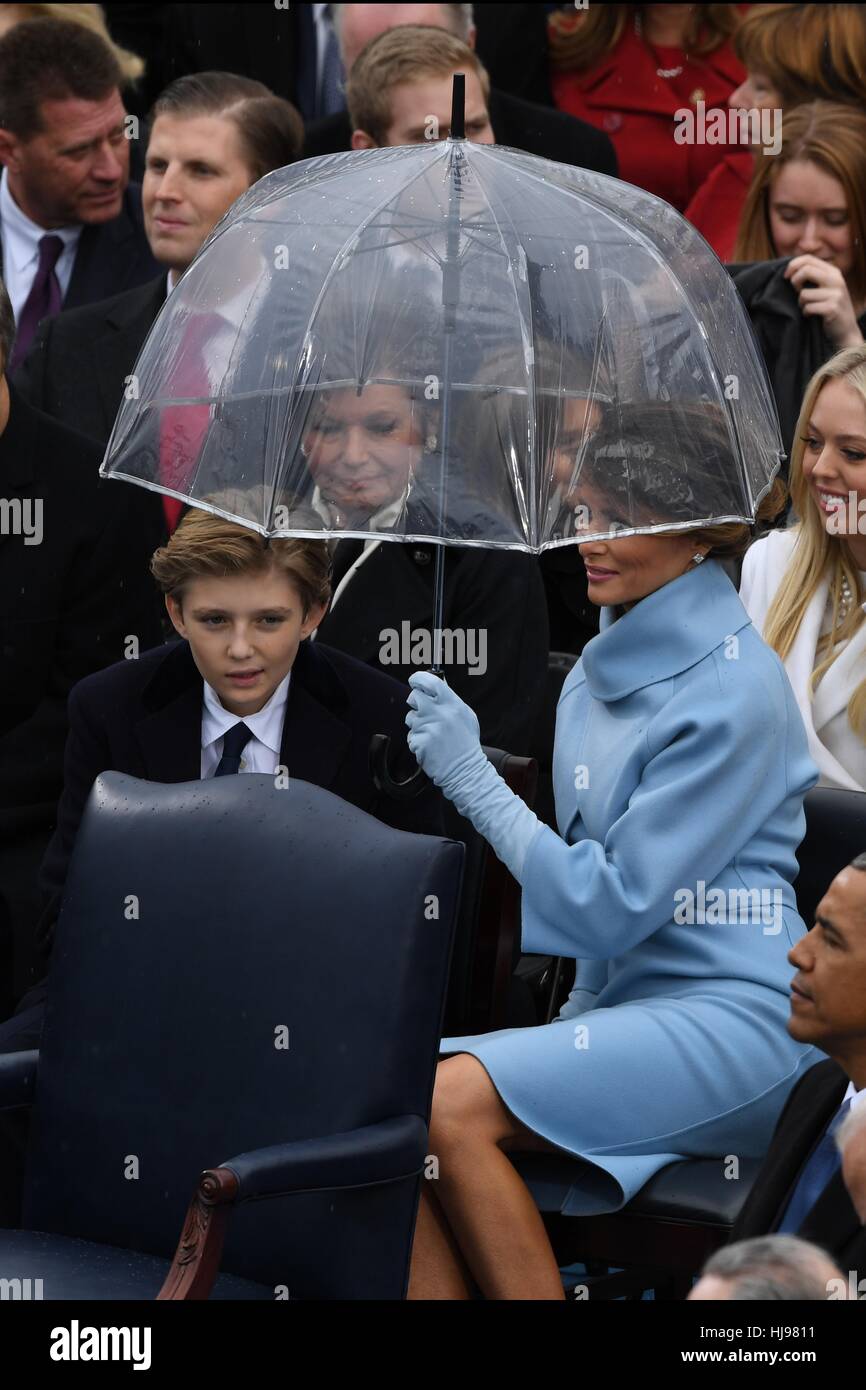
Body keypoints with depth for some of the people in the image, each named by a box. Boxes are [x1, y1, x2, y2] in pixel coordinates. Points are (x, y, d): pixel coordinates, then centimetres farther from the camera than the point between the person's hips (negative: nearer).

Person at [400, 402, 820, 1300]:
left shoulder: (735, 691, -11)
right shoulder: (597, 677, 16)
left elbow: (611, 904, -14)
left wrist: (473, 780, -11)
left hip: (732, 1017, -8)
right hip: (619, 1005, 8)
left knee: (456, 1105, -27)